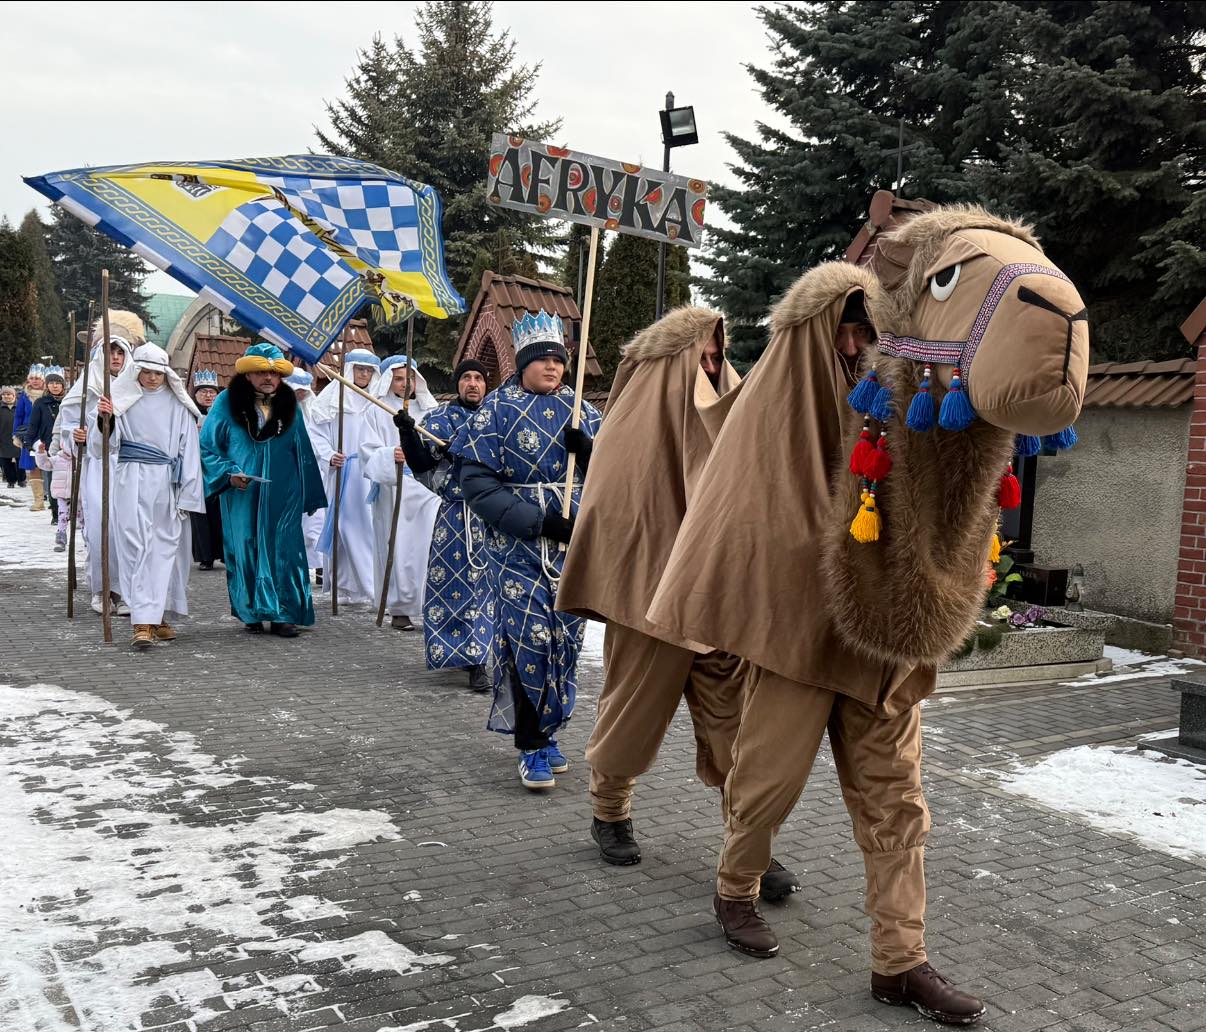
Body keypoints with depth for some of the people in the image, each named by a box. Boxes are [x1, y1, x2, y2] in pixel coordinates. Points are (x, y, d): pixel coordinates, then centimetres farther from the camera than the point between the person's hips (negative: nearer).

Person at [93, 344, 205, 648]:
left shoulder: (178, 405, 7)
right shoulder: (121, 401, 5)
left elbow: (189, 451, 6)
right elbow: (101, 448, 2)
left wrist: (188, 495, 1)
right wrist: (104, 420, -18)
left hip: (168, 486, 2)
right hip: (132, 483, -1)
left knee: (165, 549, 3)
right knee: (137, 549, -7)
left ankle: (157, 616, 14)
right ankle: (142, 622, -11)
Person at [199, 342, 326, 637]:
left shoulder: (289, 404, 7)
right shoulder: (227, 402, -1)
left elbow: (302, 452, 13)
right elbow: (207, 446, 2)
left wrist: (309, 494, 11)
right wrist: (228, 473, -13)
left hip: (282, 494, 2)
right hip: (242, 493, -2)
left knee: (283, 550, -1)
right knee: (245, 550, 3)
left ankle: (282, 615, 5)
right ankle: (252, 612, 15)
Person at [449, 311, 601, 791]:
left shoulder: (577, 409, 10)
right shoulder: (497, 410, -2)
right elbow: (478, 483, -9)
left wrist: (586, 450, -13)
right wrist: (539, 522, -17)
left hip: (574, 541, 5)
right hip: (518, 543, -4)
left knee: (565, 638, 8)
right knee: (528, 637, -10)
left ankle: (545, 732, 25)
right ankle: (531, 748, 2)